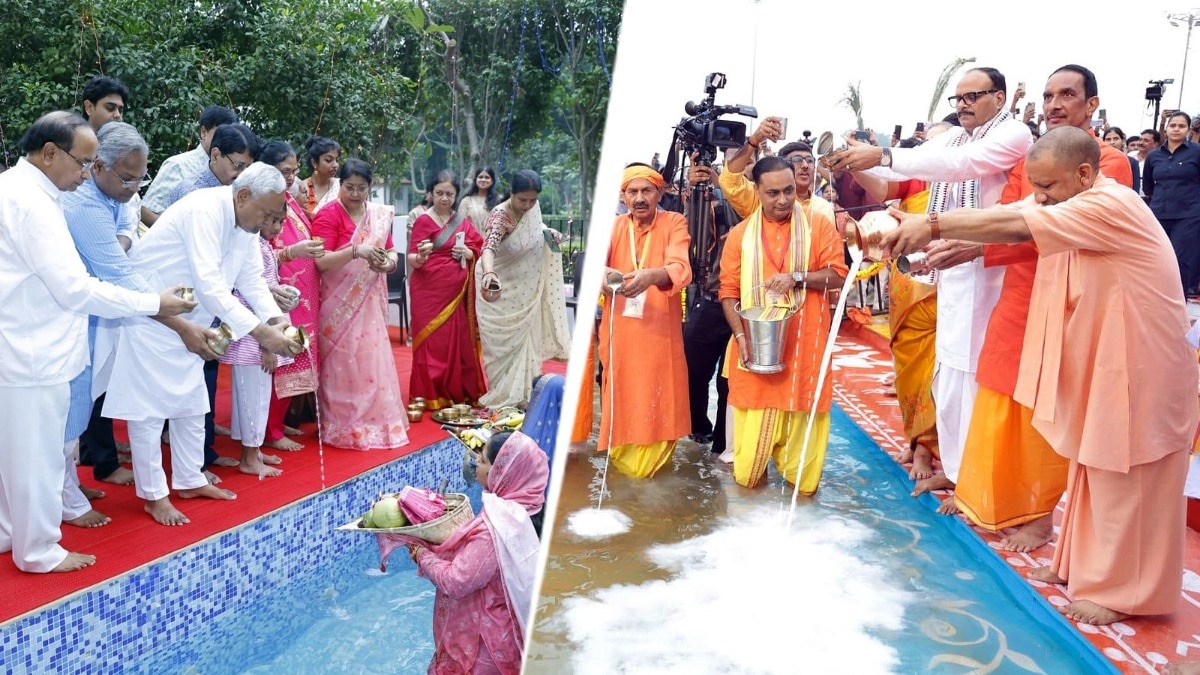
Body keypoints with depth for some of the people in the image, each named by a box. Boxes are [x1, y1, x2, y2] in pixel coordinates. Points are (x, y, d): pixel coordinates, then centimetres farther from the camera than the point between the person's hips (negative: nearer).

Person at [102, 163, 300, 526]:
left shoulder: (246, 222, 0)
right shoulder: (205, 210, -27)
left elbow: (252, 280, 2)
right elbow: (209, 283, -35)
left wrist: (276, 320, -16)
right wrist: (261, 332, -38)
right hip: (148, 316, -9)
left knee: (192, 403, 14)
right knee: (148, 407, -1)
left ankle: (190, 480, 28)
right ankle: (154, 495, 9)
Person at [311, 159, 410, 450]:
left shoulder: (380, 215, 8)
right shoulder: (328, 215, -8)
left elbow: (391, 253, 12)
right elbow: (321, 261, -16)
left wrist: (388, 262, -11)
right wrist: (356, 251, -29)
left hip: (370, 303, 5)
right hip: (339, 305, -5)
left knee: (372, 360, 9)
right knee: (342, 363, -2)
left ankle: (375, 421, 20)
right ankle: (342, 427, 8)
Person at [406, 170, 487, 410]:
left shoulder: (463, 221, 9)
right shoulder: (423, 221, -6)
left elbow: (477, 250, 14)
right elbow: (411, 259, -10)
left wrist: (467, 253, -7)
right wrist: (420, 257, -32)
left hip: (456, 290, 5)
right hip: (429, 290, -5)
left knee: (457, 339, 7)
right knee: (431, 340, -2)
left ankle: (457, 391, 18)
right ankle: (429, 395, 6)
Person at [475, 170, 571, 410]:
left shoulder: (532, 208, -10)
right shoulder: (500, 216, -31)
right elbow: (489, 247, -49)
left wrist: (548, 231, -6)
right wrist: (488, 273, -68)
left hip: (525, 287, 6)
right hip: (500, 287, -6)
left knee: (525, 337, 12)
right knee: (502, 342, 3)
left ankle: (522, 393, 24)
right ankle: (503, 397, 16)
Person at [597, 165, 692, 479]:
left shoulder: (674, 223, 0)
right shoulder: (612, 226, 9)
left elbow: (681, 269, -18)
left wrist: (651, 275, -40)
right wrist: (603, 273, -35)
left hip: (660, 331, -2)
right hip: (619, 330, 2)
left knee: (659, 401, 2)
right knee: (619, 399, 6)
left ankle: (653, 460, 21)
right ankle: (621, 456, 26)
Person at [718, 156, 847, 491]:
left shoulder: (819, 223, 4)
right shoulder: (740, 234, 5)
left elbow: (839, 274, 0)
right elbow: (728, 291, 2)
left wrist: (797, 278, -15)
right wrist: (740, 334, -11)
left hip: (804, 343, 0)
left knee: (801, 414, 4)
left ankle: (800, 478, 22)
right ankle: (750, 472, 26)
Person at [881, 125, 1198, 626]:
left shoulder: (1112, 206, -23)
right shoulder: (1068, 206, 5)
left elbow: (1013, 225, -33)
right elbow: (1010, 221, -7)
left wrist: (932, 225, -34)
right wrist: (930, 235, -22)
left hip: (1136, 367, -9)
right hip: (1097, 364, 9)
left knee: (1122, 482, 2)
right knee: (1092, 468, 18)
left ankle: (1122, 590, 17)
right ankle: (1081, 565, 31)